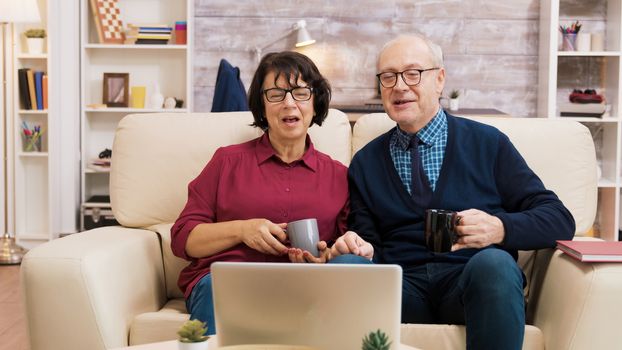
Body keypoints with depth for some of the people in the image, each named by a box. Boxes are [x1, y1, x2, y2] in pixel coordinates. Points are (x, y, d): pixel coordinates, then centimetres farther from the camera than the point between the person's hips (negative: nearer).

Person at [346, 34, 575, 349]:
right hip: (402, 285, 0)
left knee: (493, 262, -34)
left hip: (479, 277, 0)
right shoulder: (365, 163, 16)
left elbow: (560, 219, 5)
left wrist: (499, 228, -16)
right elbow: (369, 247, 11)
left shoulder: (488, 143, 9)